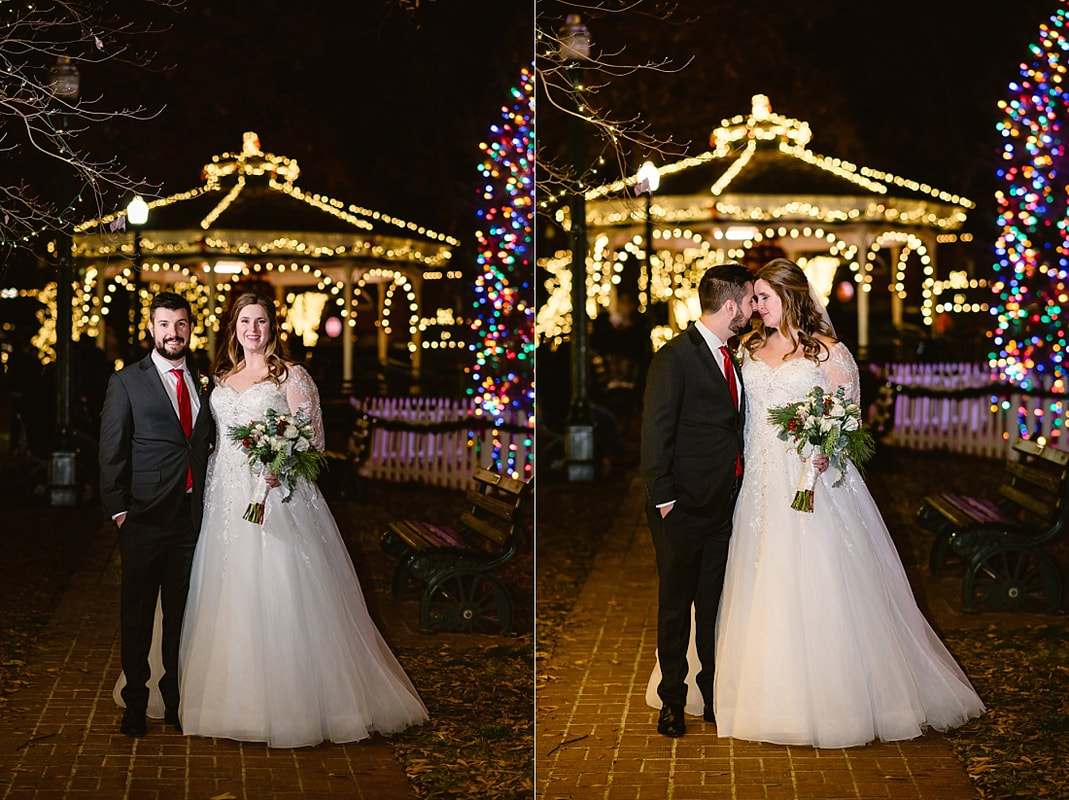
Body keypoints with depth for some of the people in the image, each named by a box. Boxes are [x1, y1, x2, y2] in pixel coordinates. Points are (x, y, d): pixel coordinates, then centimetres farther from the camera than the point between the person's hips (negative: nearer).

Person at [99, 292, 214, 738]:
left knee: (182, 614, 10)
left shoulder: (204, 382, 11)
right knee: (137, 615, 4)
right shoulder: (126, 383, 0)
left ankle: (176, 700, 20)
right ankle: (135, 705, 14)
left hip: (192, 517, 3)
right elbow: (111, 453, -2)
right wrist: (118, 510, -9)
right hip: (145, 517, -3)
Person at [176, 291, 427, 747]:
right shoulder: (222, 379, 16)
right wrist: (210, 483, 6)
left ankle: (293, 706, -2)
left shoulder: (291, 376, 0)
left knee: (282, 598, -8)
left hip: (276, 495, -5)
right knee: (228, 600, 5)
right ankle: (236, 702, 13)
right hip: (227, 499, 5)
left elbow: (313, 440, -5)